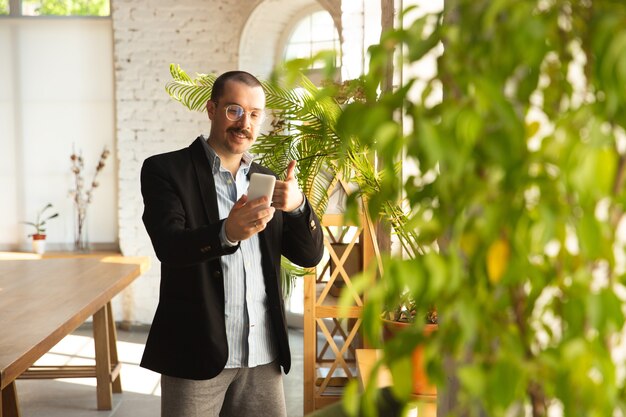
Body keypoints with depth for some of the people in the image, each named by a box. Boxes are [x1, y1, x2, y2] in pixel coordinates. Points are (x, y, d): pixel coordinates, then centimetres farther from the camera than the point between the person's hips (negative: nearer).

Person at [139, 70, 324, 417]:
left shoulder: (266, 180, 11)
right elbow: (168, 246, -17)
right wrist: (226, 233, -36)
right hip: (198, 353, -4)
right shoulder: (165, 171, -3)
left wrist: (297, 205, -15)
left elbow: (309, 256, 4)